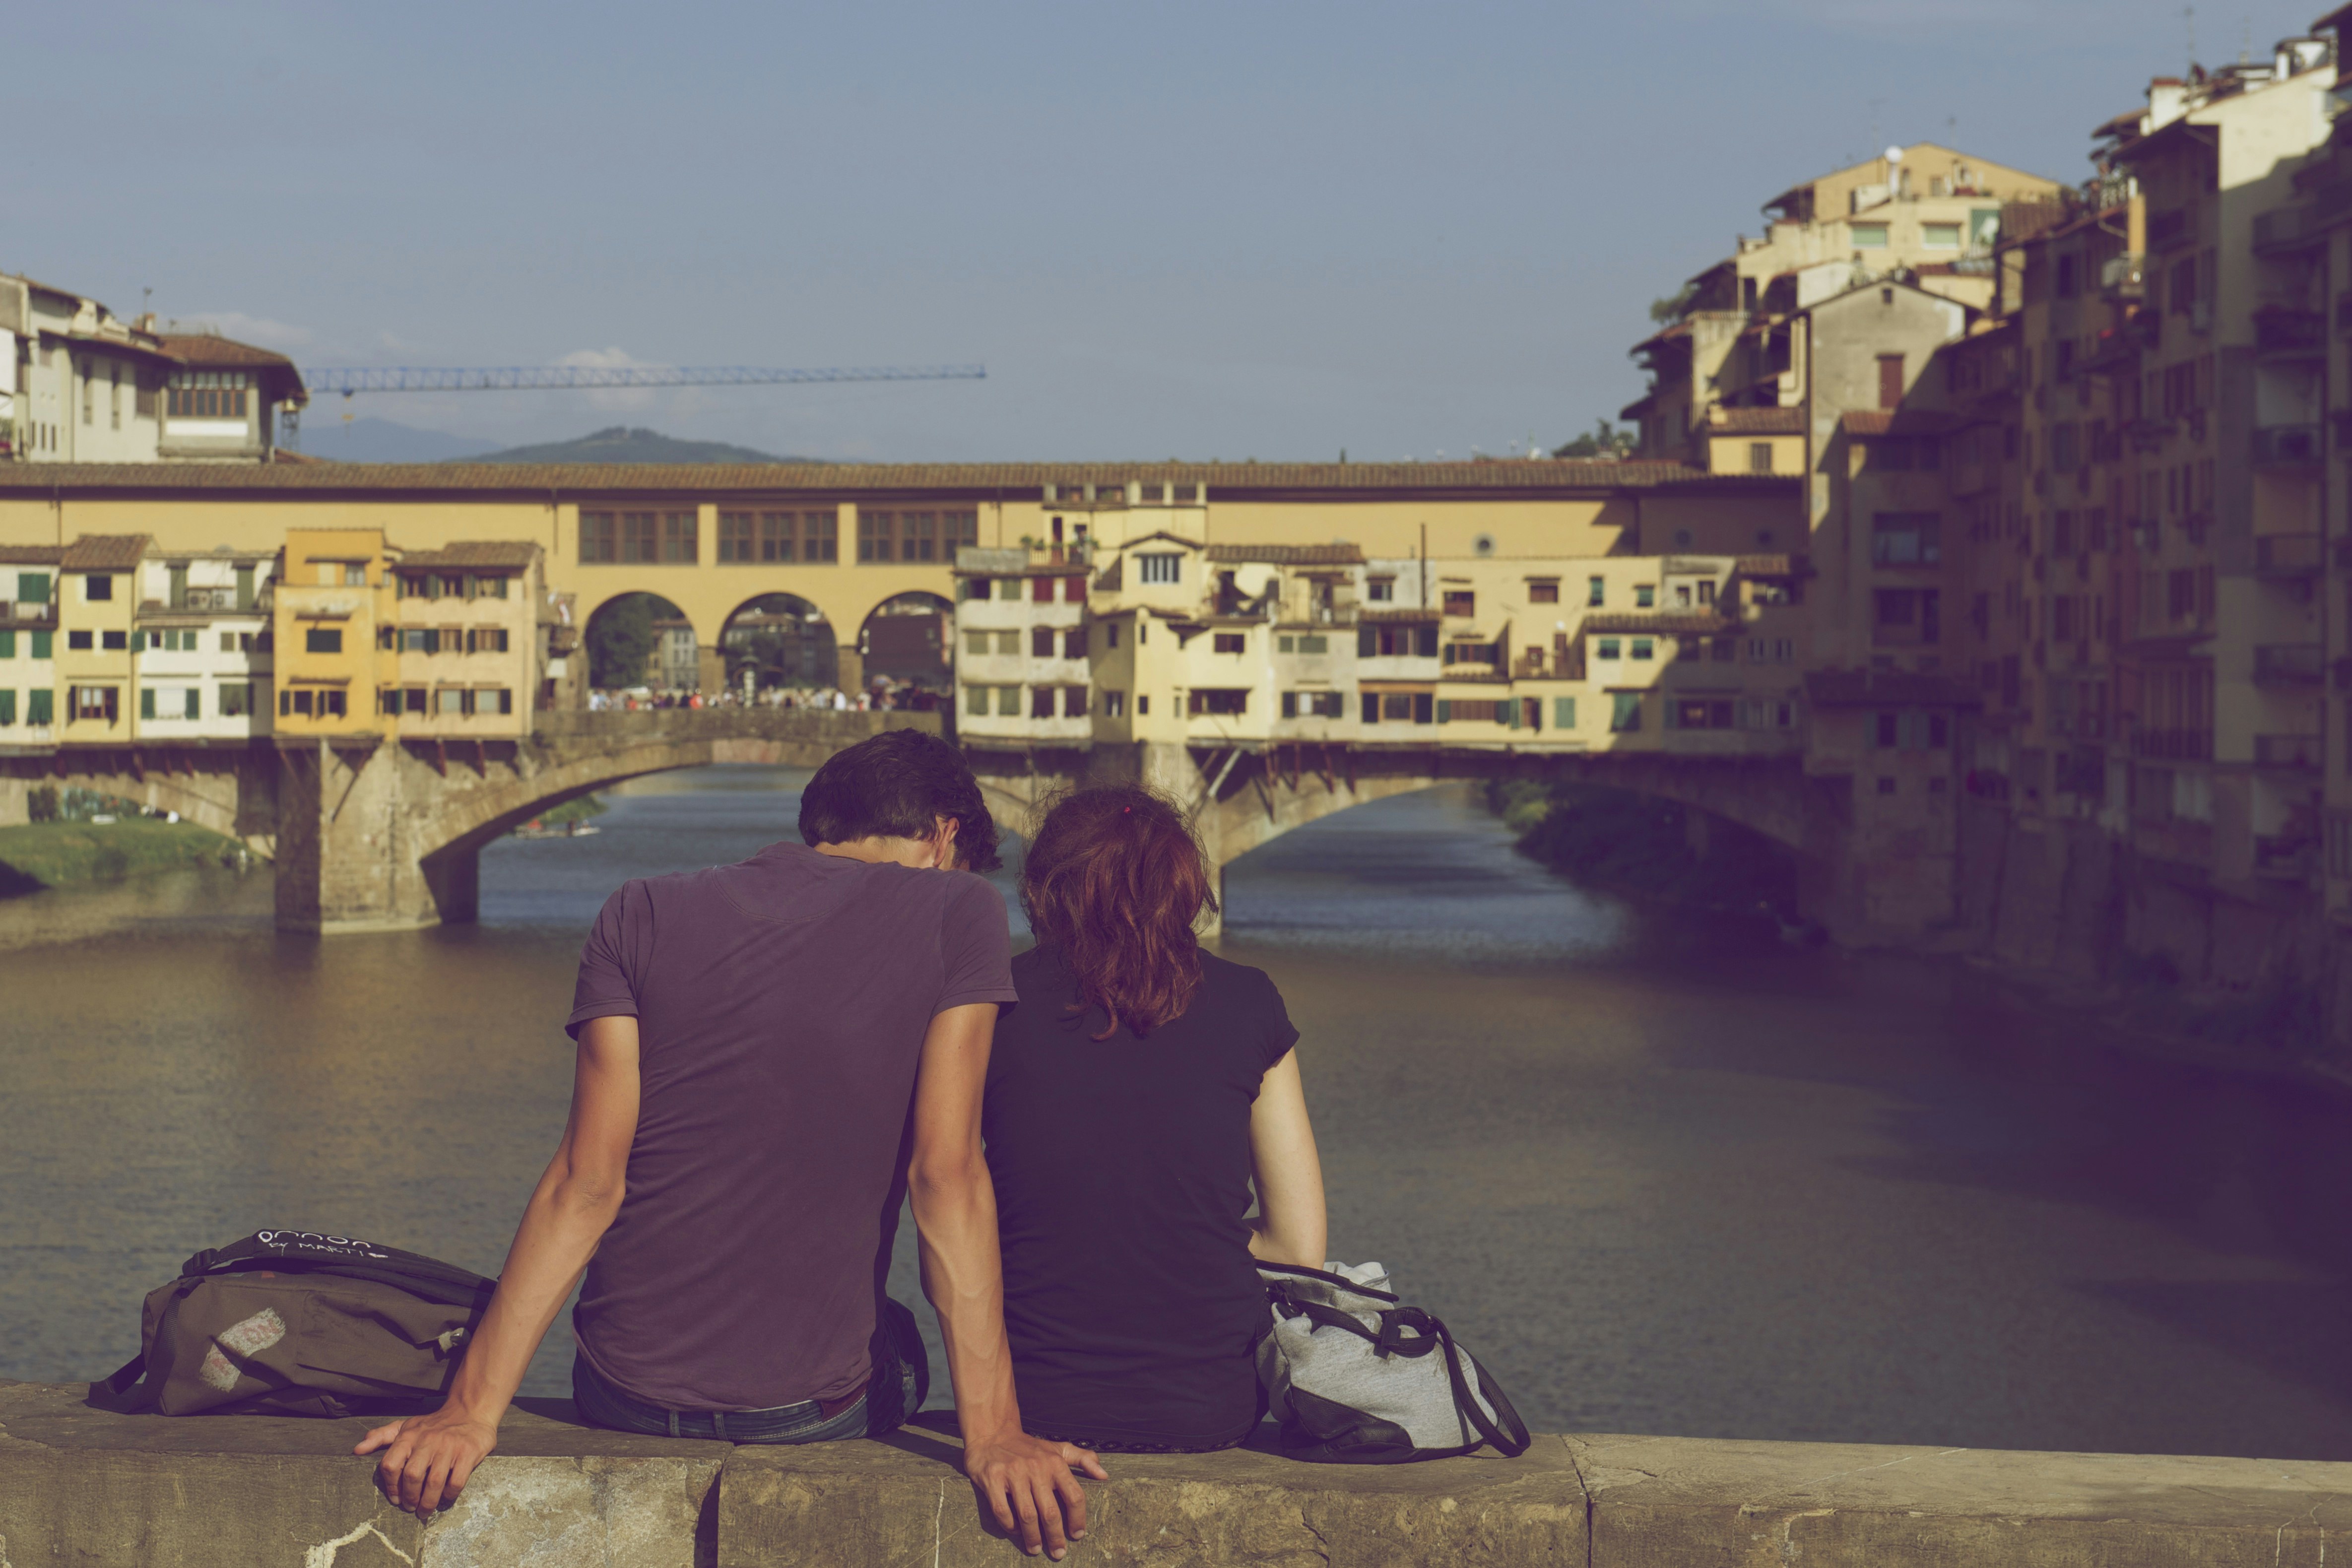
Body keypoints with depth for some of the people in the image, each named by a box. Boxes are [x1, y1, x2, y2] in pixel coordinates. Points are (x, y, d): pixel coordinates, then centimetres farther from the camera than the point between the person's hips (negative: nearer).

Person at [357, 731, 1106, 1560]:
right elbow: (947, 1176, -15)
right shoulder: (959, 912, -8)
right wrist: (992, 1432, -17)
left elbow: (587, 1184, -9)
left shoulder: (642, 915, -2)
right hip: (811, 1415, -2)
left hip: (626, 1398, 3)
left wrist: (474, 1410, -10)